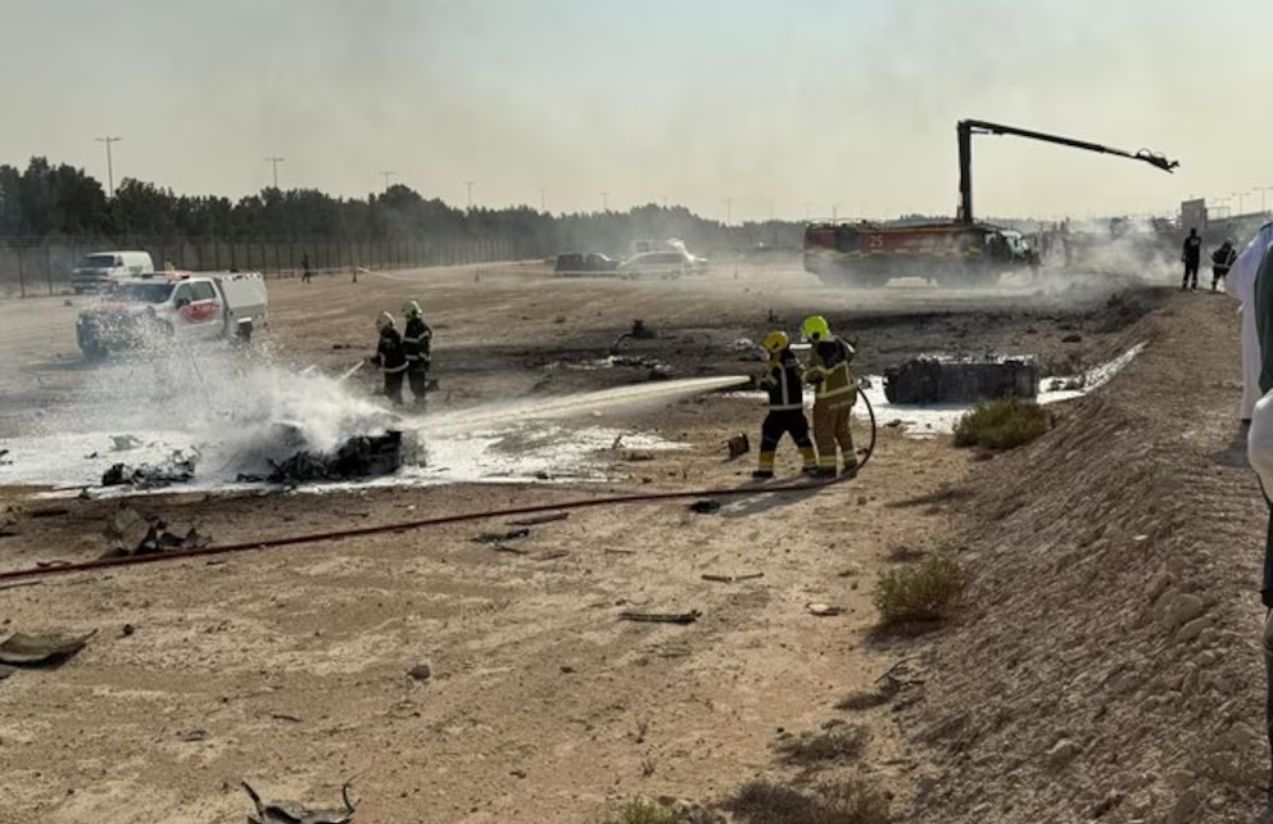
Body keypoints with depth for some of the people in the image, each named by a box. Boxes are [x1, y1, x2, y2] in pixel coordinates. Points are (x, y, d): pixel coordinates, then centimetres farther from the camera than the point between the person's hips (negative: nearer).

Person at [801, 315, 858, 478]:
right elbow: (850, 353, 18)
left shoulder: (818, 353, -25)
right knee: (842, 429, 20)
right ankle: (850, 463, 23)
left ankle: (828, 467, 11)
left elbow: (814, 376, -27)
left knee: (824, 432, 6)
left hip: (829, 398, -8)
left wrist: (806, 374, -5)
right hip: (847, 392, 8)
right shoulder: (838, 343, -2)